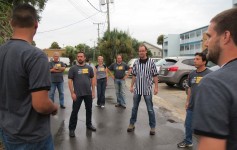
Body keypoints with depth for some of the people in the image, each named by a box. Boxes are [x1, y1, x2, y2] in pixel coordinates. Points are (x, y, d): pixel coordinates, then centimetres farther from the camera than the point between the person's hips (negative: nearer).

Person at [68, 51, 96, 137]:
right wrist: (72, 93, -11)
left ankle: (89, 124, 34)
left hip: (88, 93, 3)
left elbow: (92, 79, 8)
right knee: (75, 111, 2)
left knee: (89, 110, 16)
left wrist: (93, 91, 3)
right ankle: (72, 128, 15)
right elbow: (70, 81, -5)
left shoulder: (89, 68, 5)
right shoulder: (73, 68, -3)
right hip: (77, 94, -3)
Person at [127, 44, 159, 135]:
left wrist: (156, 87, -9)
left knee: (150, 109, 5)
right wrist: (131, 86, 8)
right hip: (137, 89, 3)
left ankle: (152, 127, 20)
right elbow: (134, 75, 10)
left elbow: (155, 76, -4)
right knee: (134, 108, 14)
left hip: (147, 90, -3)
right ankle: (132, 124, 30)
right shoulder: (136, 62, 3)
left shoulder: (151, 62, -6)